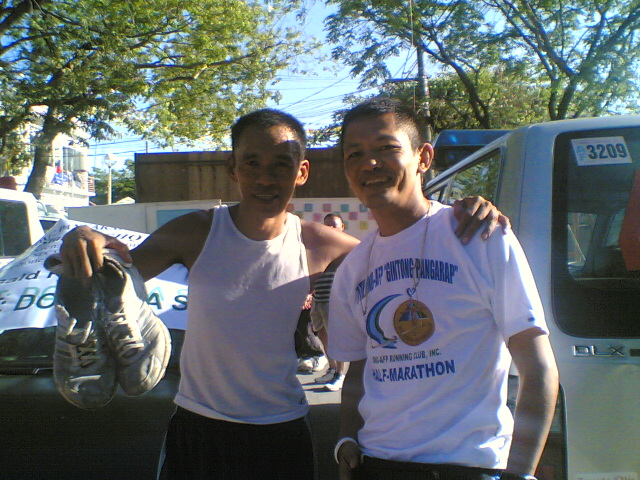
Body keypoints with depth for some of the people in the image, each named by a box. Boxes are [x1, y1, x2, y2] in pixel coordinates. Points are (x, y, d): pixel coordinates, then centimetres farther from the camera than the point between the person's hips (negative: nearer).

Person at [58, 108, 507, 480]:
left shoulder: (317, 245, -10)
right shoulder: (197, 232, -10)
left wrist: (464, 218, -18)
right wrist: (85, 241, -35)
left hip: (281, 435, 0)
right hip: (197, 428, 1)